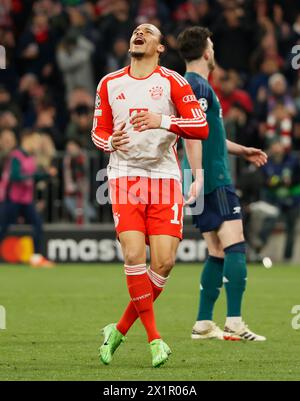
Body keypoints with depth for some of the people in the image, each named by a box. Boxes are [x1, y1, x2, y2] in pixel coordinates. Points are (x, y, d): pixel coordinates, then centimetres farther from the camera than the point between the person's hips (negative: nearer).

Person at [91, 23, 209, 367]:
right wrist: (110, 142, -6)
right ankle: (154, 339, -6)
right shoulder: (110, 84, 11)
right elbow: (98, 131, 18)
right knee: (134, 255, -16)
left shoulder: (172, 82, 2)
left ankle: (119, 330, 8)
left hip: (165, 177, -1)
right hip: (125, 176, 1)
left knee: (164, 262, -10)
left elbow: (201, 127, -5)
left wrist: (163, 121, -21)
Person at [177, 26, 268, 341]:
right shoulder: (198, 86, -11)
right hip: (213, 179, -10)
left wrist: (242, 151, 38)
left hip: (206, 181, 10)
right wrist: (198, 176, -29)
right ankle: (234, 323, -20)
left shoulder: (192, 85, 20)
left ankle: (203, 324, 11)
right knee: (235, 245, -14)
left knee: (218, 252, 11)